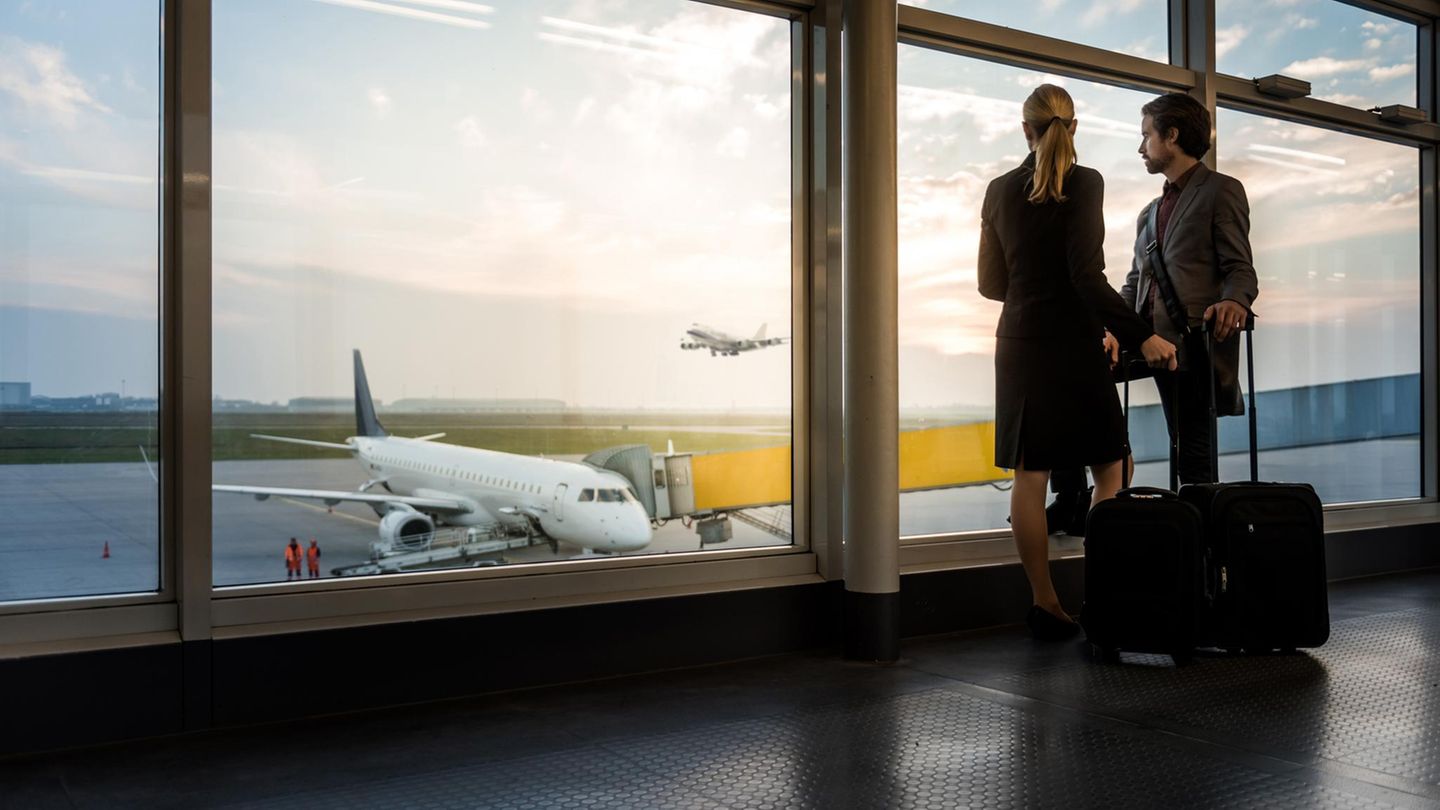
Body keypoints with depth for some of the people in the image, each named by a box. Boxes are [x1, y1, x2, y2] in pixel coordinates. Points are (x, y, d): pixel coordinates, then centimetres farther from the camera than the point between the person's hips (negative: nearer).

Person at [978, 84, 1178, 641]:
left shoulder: (1000, 190, 7)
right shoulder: (1083, 184, -7)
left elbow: (990, 283, 11)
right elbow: (1086, 276, -16)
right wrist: (1140, 336, -14)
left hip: (1019, 342, 5)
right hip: (1072, 344, -5)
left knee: (1029, 475, 4)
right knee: (1108, 471, 6)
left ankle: (1044, 604, 9)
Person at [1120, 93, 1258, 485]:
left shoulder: (1221, 190, 3)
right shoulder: (1150, 212, 26)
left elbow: (1240, 269, -5)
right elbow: (1135, 283, 22)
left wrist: (1234, 300, -28)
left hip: (1195, 345, -6)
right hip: (1158, 343, 6)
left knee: (1194, 455, -10)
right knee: (1185, 451, 4)